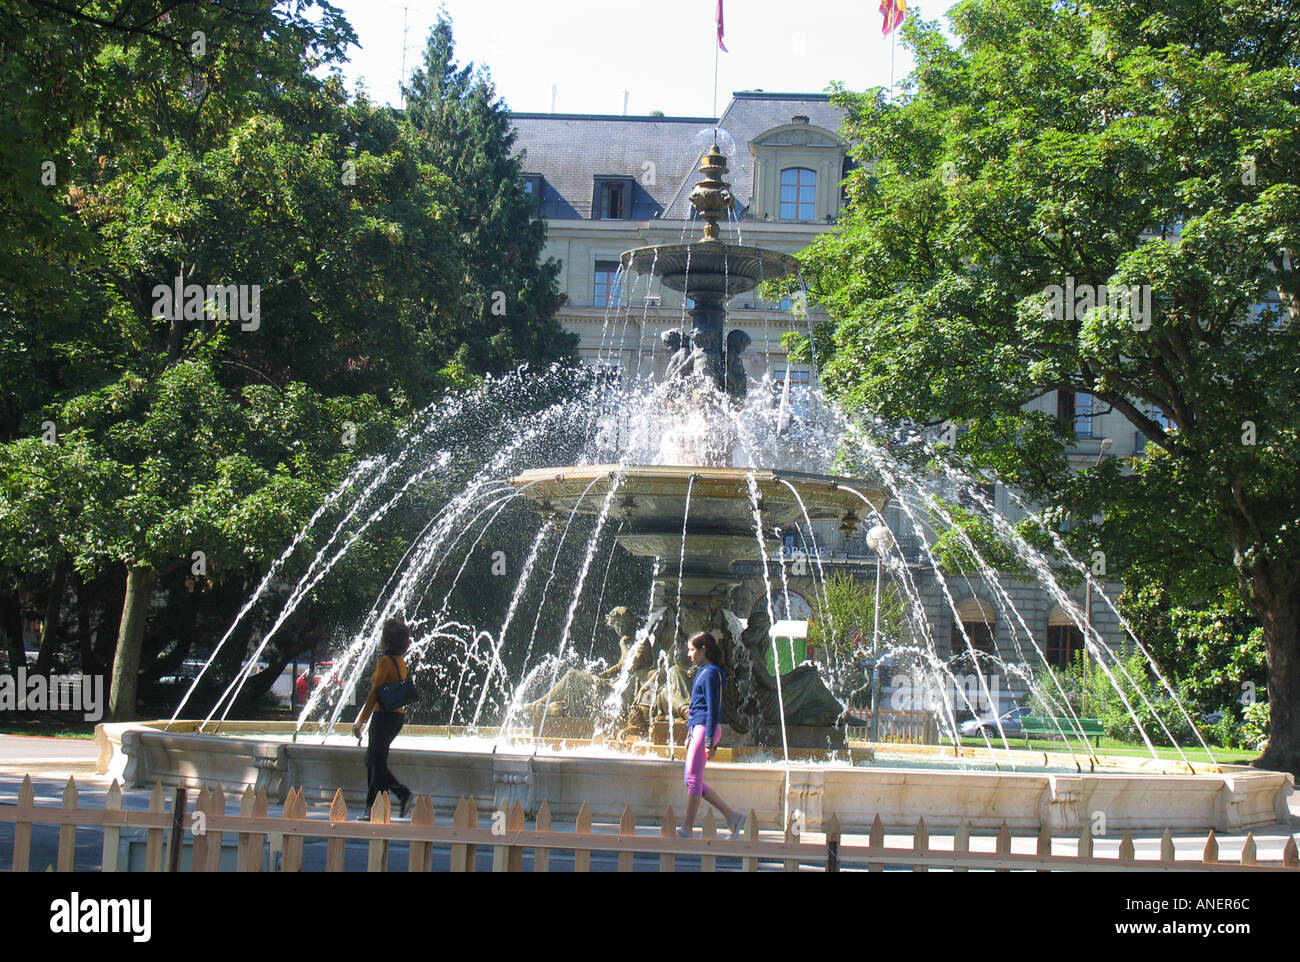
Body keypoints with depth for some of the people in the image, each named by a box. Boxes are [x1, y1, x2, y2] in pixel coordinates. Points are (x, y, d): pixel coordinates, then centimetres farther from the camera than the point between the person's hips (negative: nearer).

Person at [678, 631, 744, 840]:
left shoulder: (710, 673, -11)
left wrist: (709, 741, -18)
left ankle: (687, 829, -2)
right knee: (693, 780, 9)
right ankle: (732, 816, 12)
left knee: (693, 779, -6)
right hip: (698, 728, 10)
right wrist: (690, 735, 24)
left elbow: (713, 709, -16)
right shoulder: (702, 672, 18)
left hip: (705, 728, -10)